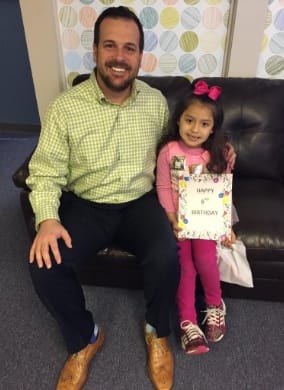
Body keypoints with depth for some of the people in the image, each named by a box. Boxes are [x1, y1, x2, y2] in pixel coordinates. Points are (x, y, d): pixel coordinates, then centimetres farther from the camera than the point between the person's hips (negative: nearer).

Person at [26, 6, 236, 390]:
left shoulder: (156, 102, 1)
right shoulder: (65, 106, -7)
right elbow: (46, 172, -6)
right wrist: (47, 218, -23)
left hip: (141, 202, 1)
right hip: (86, 205, 0)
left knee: (166, 258, -27)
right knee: (45, 265, -22)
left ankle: (157, 332, 9)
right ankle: (85, 339, 10)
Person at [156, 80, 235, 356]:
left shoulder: (218, 155, -2)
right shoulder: (168, 151, -7)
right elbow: (163, 187, -4)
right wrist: (172, 218, -14)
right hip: (177, 218, 0)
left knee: (205, 258, -19)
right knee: (185, 265, -12)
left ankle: (215, 305, 11)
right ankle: (187, 322, 6)